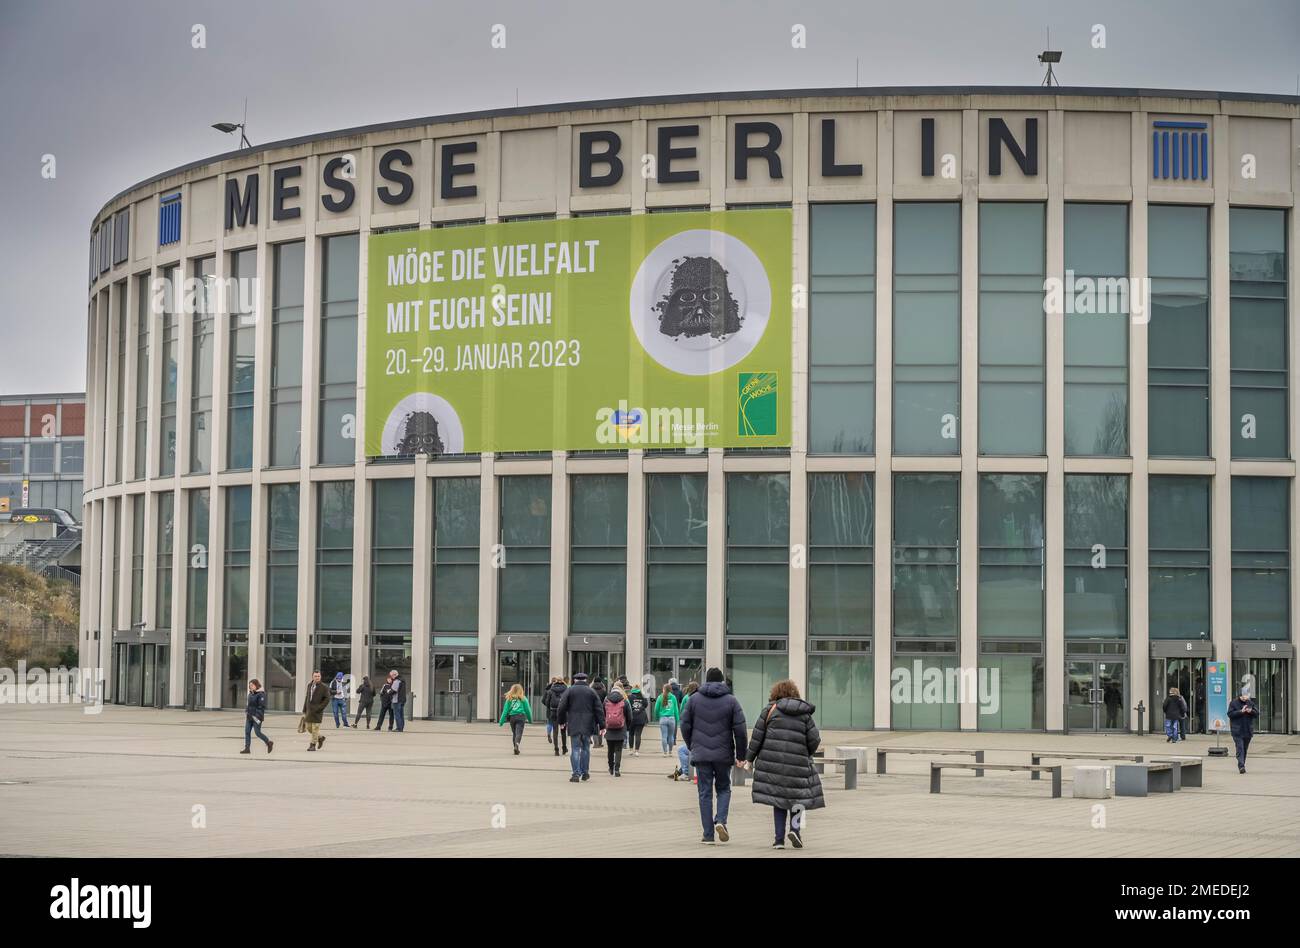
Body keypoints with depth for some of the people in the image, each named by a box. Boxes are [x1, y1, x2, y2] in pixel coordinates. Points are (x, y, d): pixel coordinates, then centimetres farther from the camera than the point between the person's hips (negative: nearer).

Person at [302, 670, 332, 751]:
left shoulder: (324, 687, -8)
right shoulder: (309, 685, 9)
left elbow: (327, 699, -9)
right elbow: (307, 698, 14)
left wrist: (319, 708, -16)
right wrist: (304, 710, 13)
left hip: (317, 711, -6)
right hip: (309, 710, 6)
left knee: (315, 728, -6)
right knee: (309, 728, 9)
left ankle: (313, 745, 1)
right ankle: (320, 738, 29)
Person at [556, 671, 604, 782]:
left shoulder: (569, 690, 1)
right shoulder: (591, 692, 6)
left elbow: (561, 707, -2)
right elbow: (599, 710, 4)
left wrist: (561, 721, 11)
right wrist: (602, 725, 6)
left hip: (574, 725, -2)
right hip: (587, 726, 2)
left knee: (575, 749, -1)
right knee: (586, 748, 13)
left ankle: (576, 774, -7)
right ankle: (585, 772, 16)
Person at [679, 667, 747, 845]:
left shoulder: (694, 699, 3)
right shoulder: (731, 700, 0)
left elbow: (685, 726, 4)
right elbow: (740, 730, -4)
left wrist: (692, 747, 18)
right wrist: (740, 755, 4)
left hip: (701, 755, 1)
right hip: (723, 755, -1)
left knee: (705, 793, 6)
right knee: (724, 789, 16)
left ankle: (708, 835, 3)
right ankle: (721, 820, -7)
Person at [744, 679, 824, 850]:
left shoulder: (771, 709, 4)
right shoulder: (805, 713, 7)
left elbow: (757, 735, 2)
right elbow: (814, 739, 3)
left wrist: (750, 759, 9)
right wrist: (807, 755, 23)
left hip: (772, 762, 0)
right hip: (797, 762, 0)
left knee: (778, 799, 6)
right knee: (798, 797, 14)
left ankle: (779, 839, 4)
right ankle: (795, 828, -5)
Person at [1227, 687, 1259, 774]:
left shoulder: (1251, 702, 7)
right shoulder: (1234, 703, -3)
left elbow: (1257, 713, 5)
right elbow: (1230, 714, -11)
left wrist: (1251, 711, -17)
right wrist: (1241, 711, -20)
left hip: (1248, 731, 4)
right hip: (1237, 731, -4)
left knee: (1245, 749, 11)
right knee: (1240, 749, -13)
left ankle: (1242, 766, 22)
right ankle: (1241, 766, -21)